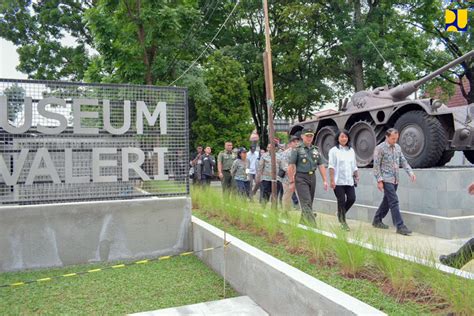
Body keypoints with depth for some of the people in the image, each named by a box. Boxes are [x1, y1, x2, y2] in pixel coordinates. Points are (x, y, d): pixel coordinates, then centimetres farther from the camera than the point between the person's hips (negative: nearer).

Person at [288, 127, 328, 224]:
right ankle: (312, 225, -17)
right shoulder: (297, 149, -4)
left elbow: (321, 165, 12)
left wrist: (324, 180, 4)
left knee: (309, 203, 11)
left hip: (312, 177, 6)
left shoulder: (316, 150, 12)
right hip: (301, 178, -6)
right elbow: (290, 166, -7)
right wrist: (291, 182, -10)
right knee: (306, 203, -13)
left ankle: (302, 223, 24)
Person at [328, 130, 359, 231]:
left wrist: (357, 176, 5)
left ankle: (340, 214, 21)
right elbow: (331, 167, -7)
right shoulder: (334, 150, -2)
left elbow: (354, 166, 19)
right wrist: (332, 180, -14)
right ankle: (343, 222, 12)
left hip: (349, 181, 5)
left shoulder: (351, 150, 14)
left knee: (352, 199, -5)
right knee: (341, 201, -2)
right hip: (338, 181, -5)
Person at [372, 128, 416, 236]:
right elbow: (376, 166, -10)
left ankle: (377, 221, 28)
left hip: (395, 180, 7)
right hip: (386, 179, -7)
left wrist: (410, 172, -1)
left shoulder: (397, 147, 12)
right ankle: (400, 227, -8)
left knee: (387, 201, 14)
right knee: (394, 202, -10)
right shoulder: (380, 148, -9)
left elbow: (403, 161, 13)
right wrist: (379, 180, -15)